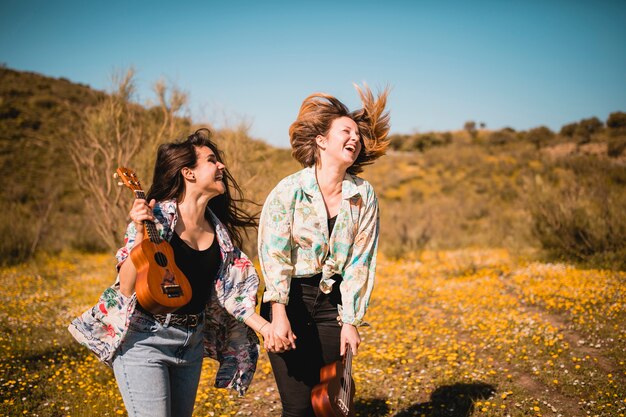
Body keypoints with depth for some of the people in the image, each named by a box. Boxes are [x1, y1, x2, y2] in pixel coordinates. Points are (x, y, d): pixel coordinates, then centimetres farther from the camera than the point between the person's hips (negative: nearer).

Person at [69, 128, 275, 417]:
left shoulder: (218, 230, 4)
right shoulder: (156, 217, -13)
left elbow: (229, 292, 5)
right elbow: (127, 287, -17)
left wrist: (264, 326, -7)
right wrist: (141, 233, -28)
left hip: (191, 344, 6)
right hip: (145, 339, -6)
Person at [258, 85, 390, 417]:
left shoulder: (364, 196, -1)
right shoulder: (289, 190, -10)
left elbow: (360, 262, 1)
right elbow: (273, 255, -15)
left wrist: (351, 321, -3)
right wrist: (279, 315, -25)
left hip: (333, 303, 3)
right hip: (289, 301, -3)